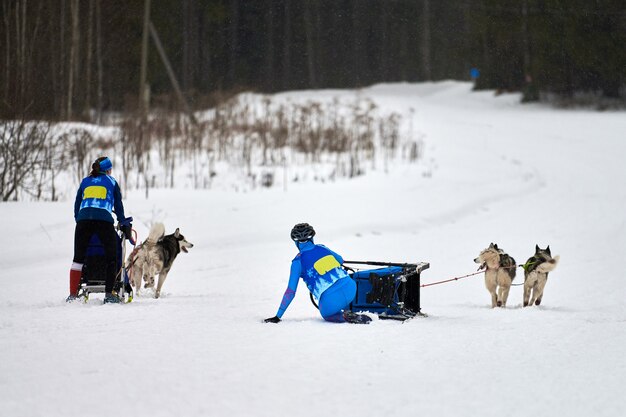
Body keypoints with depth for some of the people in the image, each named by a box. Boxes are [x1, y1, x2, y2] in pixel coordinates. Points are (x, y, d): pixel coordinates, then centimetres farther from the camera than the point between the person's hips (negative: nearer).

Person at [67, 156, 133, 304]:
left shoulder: (85, 181, 25)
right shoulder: (111, 182, 20)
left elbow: (77, 204, 24)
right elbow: (118, 206, 21)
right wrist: (124, 225, 31)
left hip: (83, 219, 2)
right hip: (104, 220, -2)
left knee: (78, 258, 6)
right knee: (111, 257, 5)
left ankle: (73, 294, -1)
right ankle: (109, 294, -5)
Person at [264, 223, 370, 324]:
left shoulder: (298, 261, 3)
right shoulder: (322, 248, 15)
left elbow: (290, 292, 2)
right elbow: (340, 260, 36)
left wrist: (278, 316, 9)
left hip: (331, 300, -4)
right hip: (350, 288, 4)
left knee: (327, 315, 30)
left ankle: (345, 317, -2)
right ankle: (347, 312, 16)